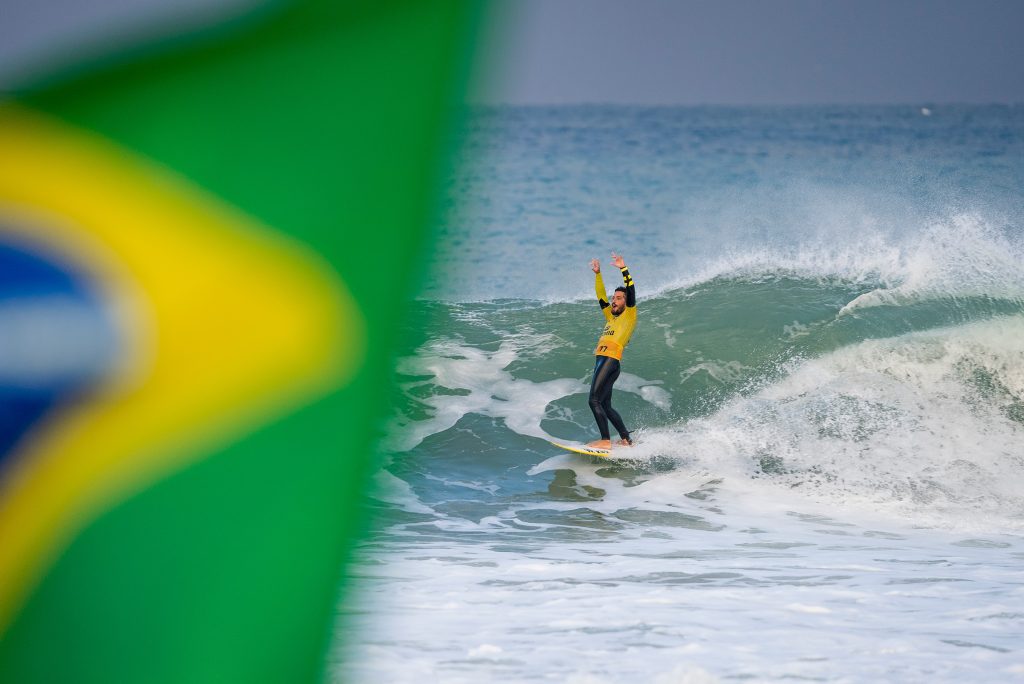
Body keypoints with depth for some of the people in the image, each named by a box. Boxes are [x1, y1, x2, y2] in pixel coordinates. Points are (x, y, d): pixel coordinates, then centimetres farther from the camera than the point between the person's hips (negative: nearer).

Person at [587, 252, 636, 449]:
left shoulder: (629, 315, 5)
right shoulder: (611, 316, 26)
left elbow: (631, 293, -6)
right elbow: (601, 296, 28)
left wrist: (624, 269, -11)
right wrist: (597, 274, 22)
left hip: (611, 361, -9)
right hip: (600, 361, 9)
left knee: (595, 401, -17)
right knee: (606, 406, 10)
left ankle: (606, 440, -21)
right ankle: (626, 440, 14)